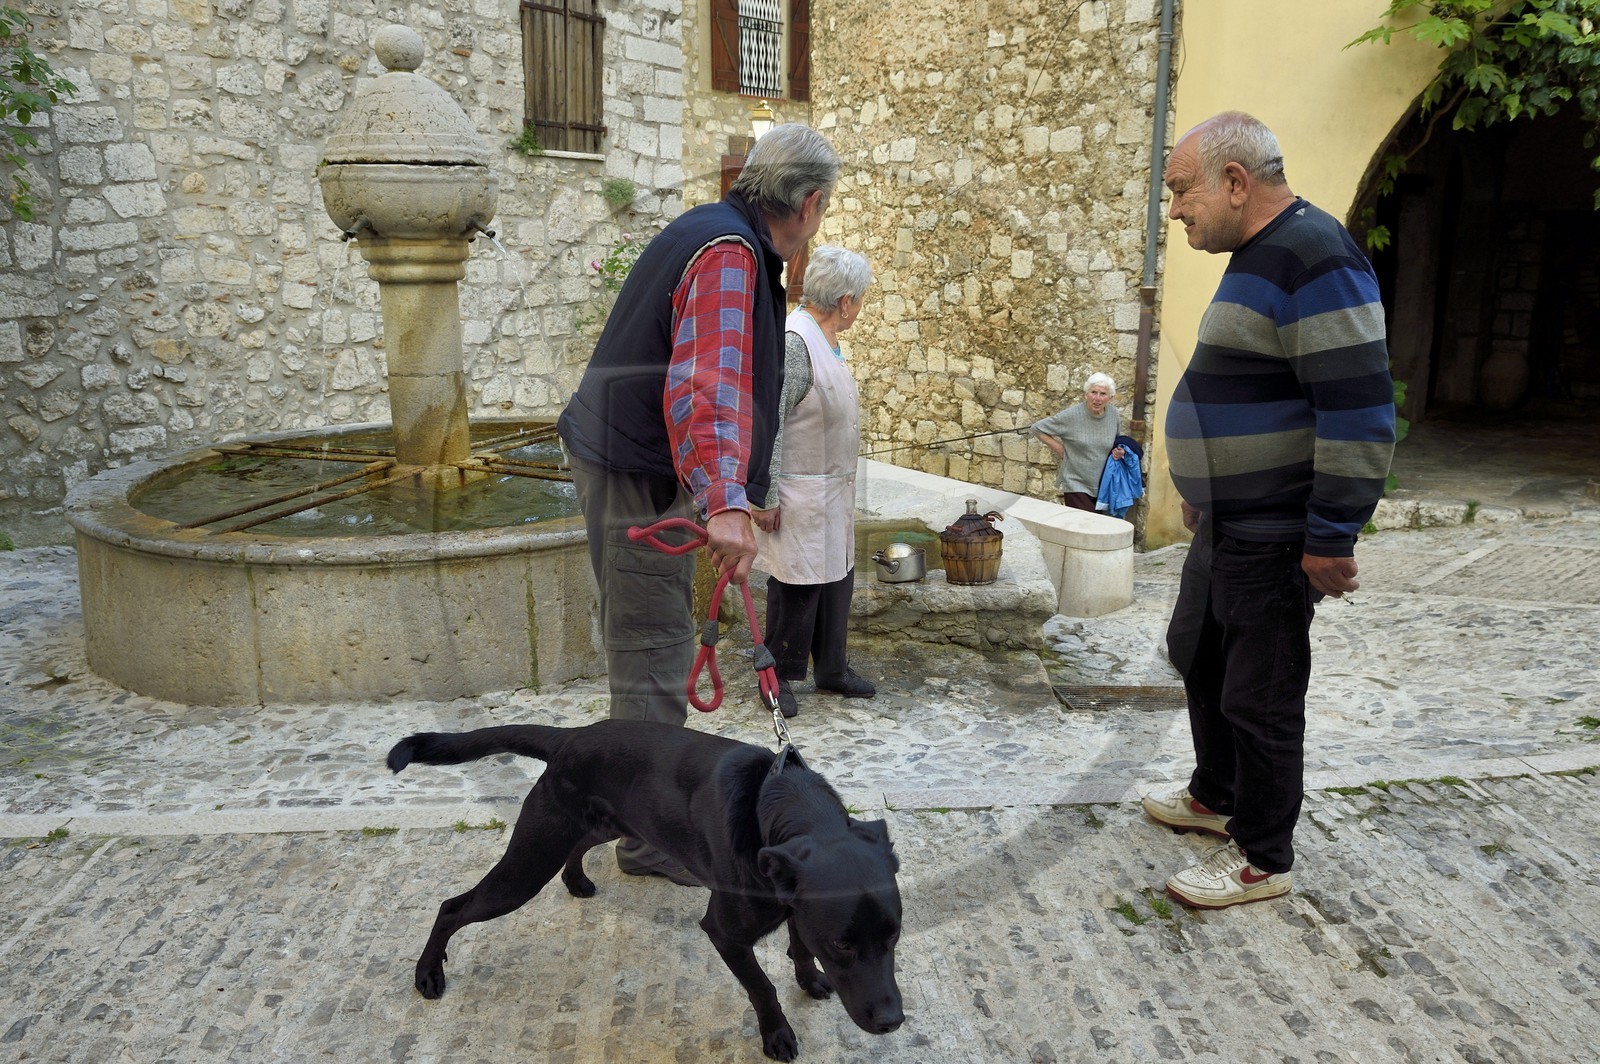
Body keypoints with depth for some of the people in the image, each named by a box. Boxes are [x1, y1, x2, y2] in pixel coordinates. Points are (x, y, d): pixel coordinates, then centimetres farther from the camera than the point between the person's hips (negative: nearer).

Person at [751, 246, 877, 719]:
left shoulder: (825, 340, 11)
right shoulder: (791, 342, -20)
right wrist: (765, 499, -20)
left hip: (833, 493, 10)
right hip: (799, 497, -9)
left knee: (836, 578, 15)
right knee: (796, 586, -1)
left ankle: (832, 669, 29)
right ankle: (777, 676, 15)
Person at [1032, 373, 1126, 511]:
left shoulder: (1113, 414, -1)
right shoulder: (1072, 415, -16)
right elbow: (1038, 428, -8)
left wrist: (1117, 451, -5)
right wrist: (1060, 450, -12)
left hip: (1103, 485, 5)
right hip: (1076, 484, -5)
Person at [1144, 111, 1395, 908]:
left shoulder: (1312, 259, -20)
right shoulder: (1258, 258, 12)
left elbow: (1360, 408, -25)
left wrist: (1333, 537, -23)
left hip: (1274, 538, -10)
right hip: (1228, 526, 10)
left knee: (1259, 698, 2)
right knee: (1198, 658, 22)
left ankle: (1262, 858, 20)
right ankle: (1216, 797, 42)